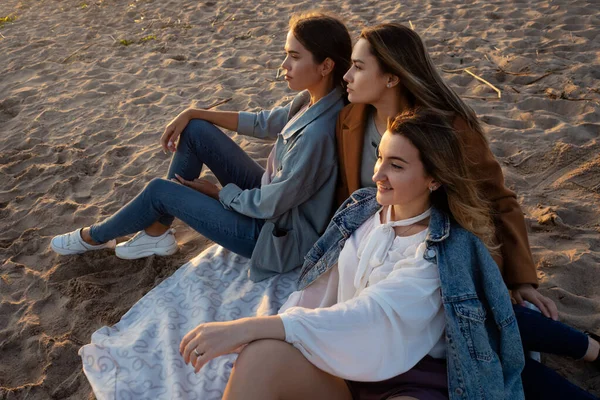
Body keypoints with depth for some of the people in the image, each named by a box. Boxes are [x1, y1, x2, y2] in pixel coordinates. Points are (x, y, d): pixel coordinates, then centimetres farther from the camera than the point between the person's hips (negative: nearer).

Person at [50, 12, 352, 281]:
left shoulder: (317, 134, -33)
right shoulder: (314, 99, -5)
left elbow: (270, 206, -26)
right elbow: (263, 123, 10)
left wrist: (218, 193, -7)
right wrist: (192, 113, 5)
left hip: (277, 234, -8)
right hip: (269, 196, 8)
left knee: (160, 192, -4)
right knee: (194, 129, 1)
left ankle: (94, 237, 26)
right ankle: (156, 233, 12)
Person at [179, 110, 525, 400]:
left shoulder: (449, 249, -12)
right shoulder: (361, 211, 5)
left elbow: (371, 315, -24)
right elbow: (318, 292, 6)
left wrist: (250, 327, -28)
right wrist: (255, 331, -12)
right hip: (343, 362, 4)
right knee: (263, 354, -28)